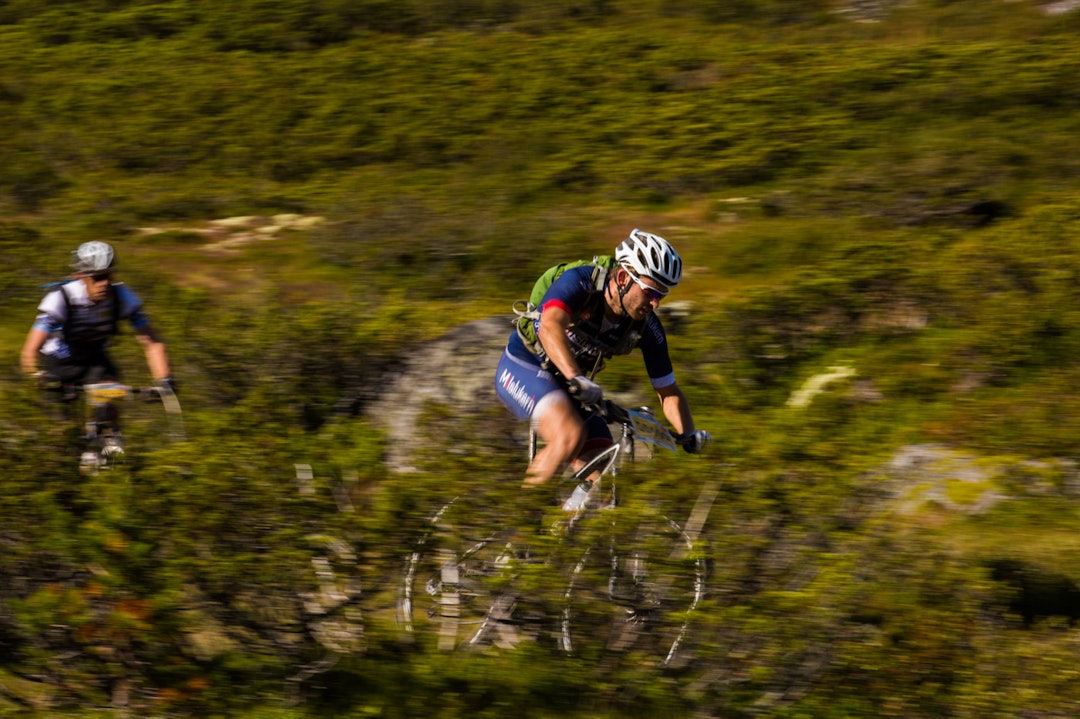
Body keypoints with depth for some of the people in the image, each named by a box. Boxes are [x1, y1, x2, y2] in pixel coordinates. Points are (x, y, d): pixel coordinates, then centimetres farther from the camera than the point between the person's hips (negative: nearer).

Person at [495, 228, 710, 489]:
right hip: (522, 369, -6)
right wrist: (575, 378, -60)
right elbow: (550, 327, -46)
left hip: (567, 383, 6)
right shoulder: (579, 282, -26)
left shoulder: (645, 326, -12)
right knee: (571, 435, -32)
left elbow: (668, 390, -6)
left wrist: (687, 433, -25)